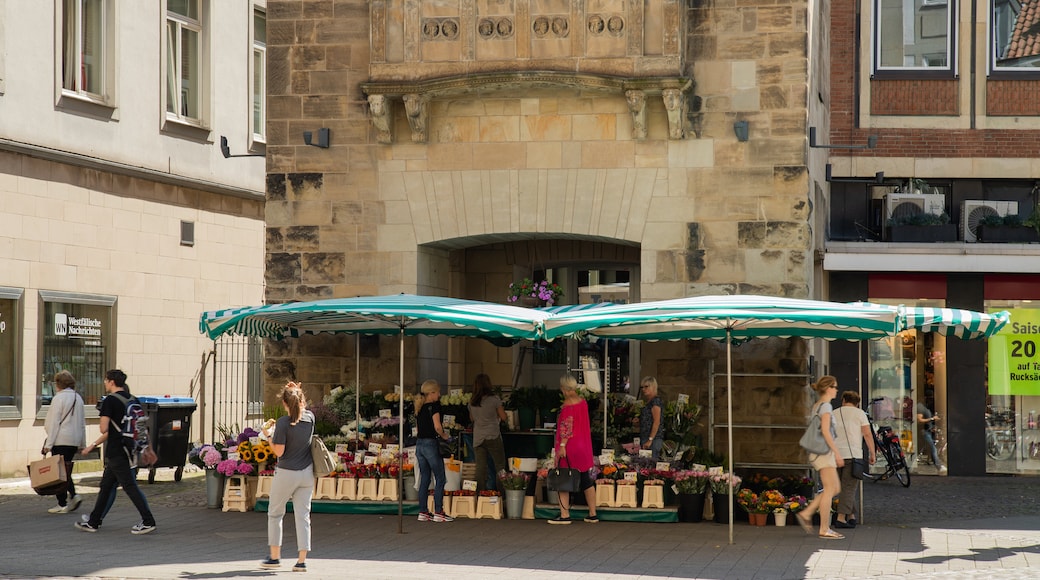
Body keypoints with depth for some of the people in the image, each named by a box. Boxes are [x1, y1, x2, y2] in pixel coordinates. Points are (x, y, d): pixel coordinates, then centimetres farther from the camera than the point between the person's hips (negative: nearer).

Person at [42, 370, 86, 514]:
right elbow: (82, 422, 15)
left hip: (61, 440, -7)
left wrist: (48, 444, -12)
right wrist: (82, 444, 20)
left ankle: (62, 504, 0)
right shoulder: (78, 398, 11)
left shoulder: (59, 398, -11)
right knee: (66, 469, 16)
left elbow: (54, 422, -13)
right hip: (75, 440, 7)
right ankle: (73, 495, 0)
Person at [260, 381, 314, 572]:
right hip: (306, 473, 5)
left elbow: (279, 451, -17)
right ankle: (302, 560, 3)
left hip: (286, 473, -5)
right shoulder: (310, 418, -2)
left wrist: (268, 436, 0)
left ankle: (275, 557, 16)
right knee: (303, 515, 6)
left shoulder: (283, 422, -17)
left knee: (275, 513, 13)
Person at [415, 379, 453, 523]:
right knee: (440, 479, 0)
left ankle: (423, 512, 11)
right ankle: (438, 512, -2)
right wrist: (444, 435, -1)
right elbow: (437, 426, -19)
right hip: (431, 444, -8)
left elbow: (417, 429, 15)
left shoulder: (419, 407, 13)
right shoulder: (434, 405, -10)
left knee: (424, 479, 11)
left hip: (419, 444, 8)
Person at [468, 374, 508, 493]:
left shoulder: (472, 402, 3)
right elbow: (503, 417, -2)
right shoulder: (494, 399, -9)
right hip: (493, 437, -4)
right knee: (500, 466, 5)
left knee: (481, 467, 5)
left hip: (477, 438, 4)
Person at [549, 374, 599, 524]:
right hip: (583, 447, 8)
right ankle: (593, 514, 13)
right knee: (586, 481, 11)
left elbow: (567, 427, -20)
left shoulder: (568, 404, -14)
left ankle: (564, 515, -4)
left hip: (569, 446, -8)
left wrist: (562, 446, -20)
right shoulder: (583, 402, 8)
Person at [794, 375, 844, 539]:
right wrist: (837, 452, -19)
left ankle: (806, 513, 8)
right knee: (829, 489, -5)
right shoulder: (826, 406, -12)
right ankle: (824, 529, -4)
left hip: (818, 452, 10)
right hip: (824, 452, -10)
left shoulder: (816, 405, 16)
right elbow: (825, 431, -20)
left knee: (835, 489, 12)